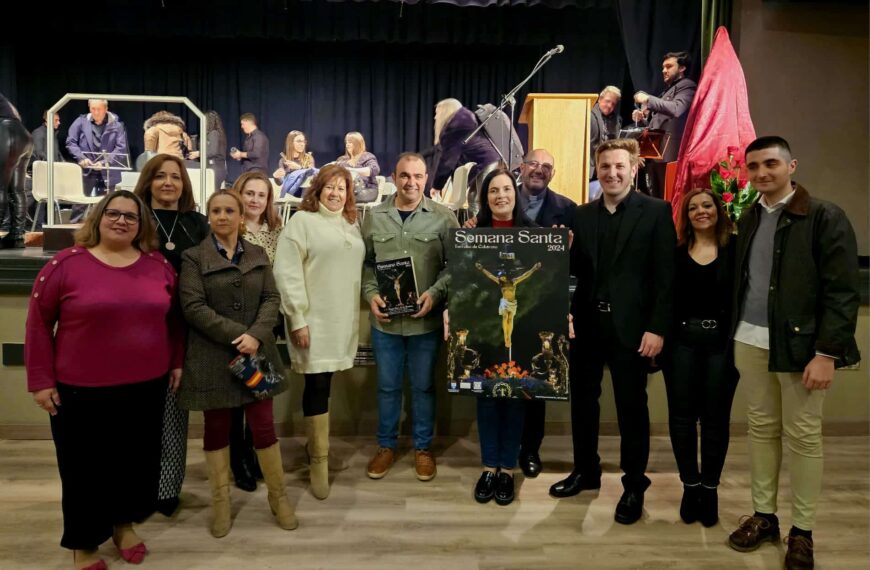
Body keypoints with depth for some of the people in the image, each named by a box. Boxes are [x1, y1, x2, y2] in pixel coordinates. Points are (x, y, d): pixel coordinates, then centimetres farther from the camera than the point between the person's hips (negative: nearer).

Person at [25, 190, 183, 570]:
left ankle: (124, 523, 40)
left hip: (146, 387, 3)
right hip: (81, 391, -3)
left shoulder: (159, 265, 2)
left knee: (138, 462, 15)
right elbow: (39, 323, -3)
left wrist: (177, 361, 11)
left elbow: (174, 318, 12)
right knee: (85, 469, 11)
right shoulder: (66, 263, -7)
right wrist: (41, 380, -5)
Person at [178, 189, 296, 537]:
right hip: (213, 357, -2)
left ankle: (278, 496, 20)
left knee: (264, 427, 4)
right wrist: (237, 334, -17)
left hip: (257, 353, 2)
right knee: (217, 429, 9)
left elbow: (272, 299, 2)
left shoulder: (258, 255, 10)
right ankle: (220, 502, 25)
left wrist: (256, 335, -15)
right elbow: (193, 307, -11)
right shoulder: (193, 257, -1)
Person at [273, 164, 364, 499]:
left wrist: (364, 306, 11)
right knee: (317, 385, -3)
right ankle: (319, 460, 10)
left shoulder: (352, 224, 15)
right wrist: (297, 318, -14)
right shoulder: (302, 221, -4)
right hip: (313, 319, -5)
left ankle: (316, 443, 29)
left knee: (326, 383, 11)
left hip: (343, 319, 5)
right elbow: (287, 272, -10)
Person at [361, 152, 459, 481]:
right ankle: (386, 445, 33)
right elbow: (364, 262, 8)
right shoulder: (375, 217, 3)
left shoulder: (443, 218, -3)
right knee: (387, 386, 15)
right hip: (385, 319, 2)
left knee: (423, 386, 13)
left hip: (426, 319, -1)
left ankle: (423, 447, 31)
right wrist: (371, 294, -7)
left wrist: (435, 293, -17)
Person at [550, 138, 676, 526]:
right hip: (586, 323, 4)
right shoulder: (582, 214, 9)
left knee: (632, 407, 7)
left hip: (630, 326, -4)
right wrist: (564, 251, -13)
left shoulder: (656, 212, -3)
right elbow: (575, 270, 7)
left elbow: (665, 275, -8)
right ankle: (586, 470, 34)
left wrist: (658, 328, -13)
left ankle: (634, 486, 24)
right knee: (582, 401, 15)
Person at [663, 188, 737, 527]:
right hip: (682, 340, 1)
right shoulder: (676, 252, 5)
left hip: (722, 342, -1)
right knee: (681, 415, 5)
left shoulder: (736, 249, 1)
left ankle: (710, 489, 24)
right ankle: (690, 485, 22)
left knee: (715, 417, 8)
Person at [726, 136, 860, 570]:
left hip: (800, 344, -5)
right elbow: (740, 282, 9)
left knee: (802, 436, 5)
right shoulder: (749, 220, 10)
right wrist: (733, 332, 4)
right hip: (750, 342, 5)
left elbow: (843, 291, -11)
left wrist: (826, 353, -15)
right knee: (761, 429, 13)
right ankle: (763, 515, 26)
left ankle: (802, 531, 19)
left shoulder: (825, 217, -7)